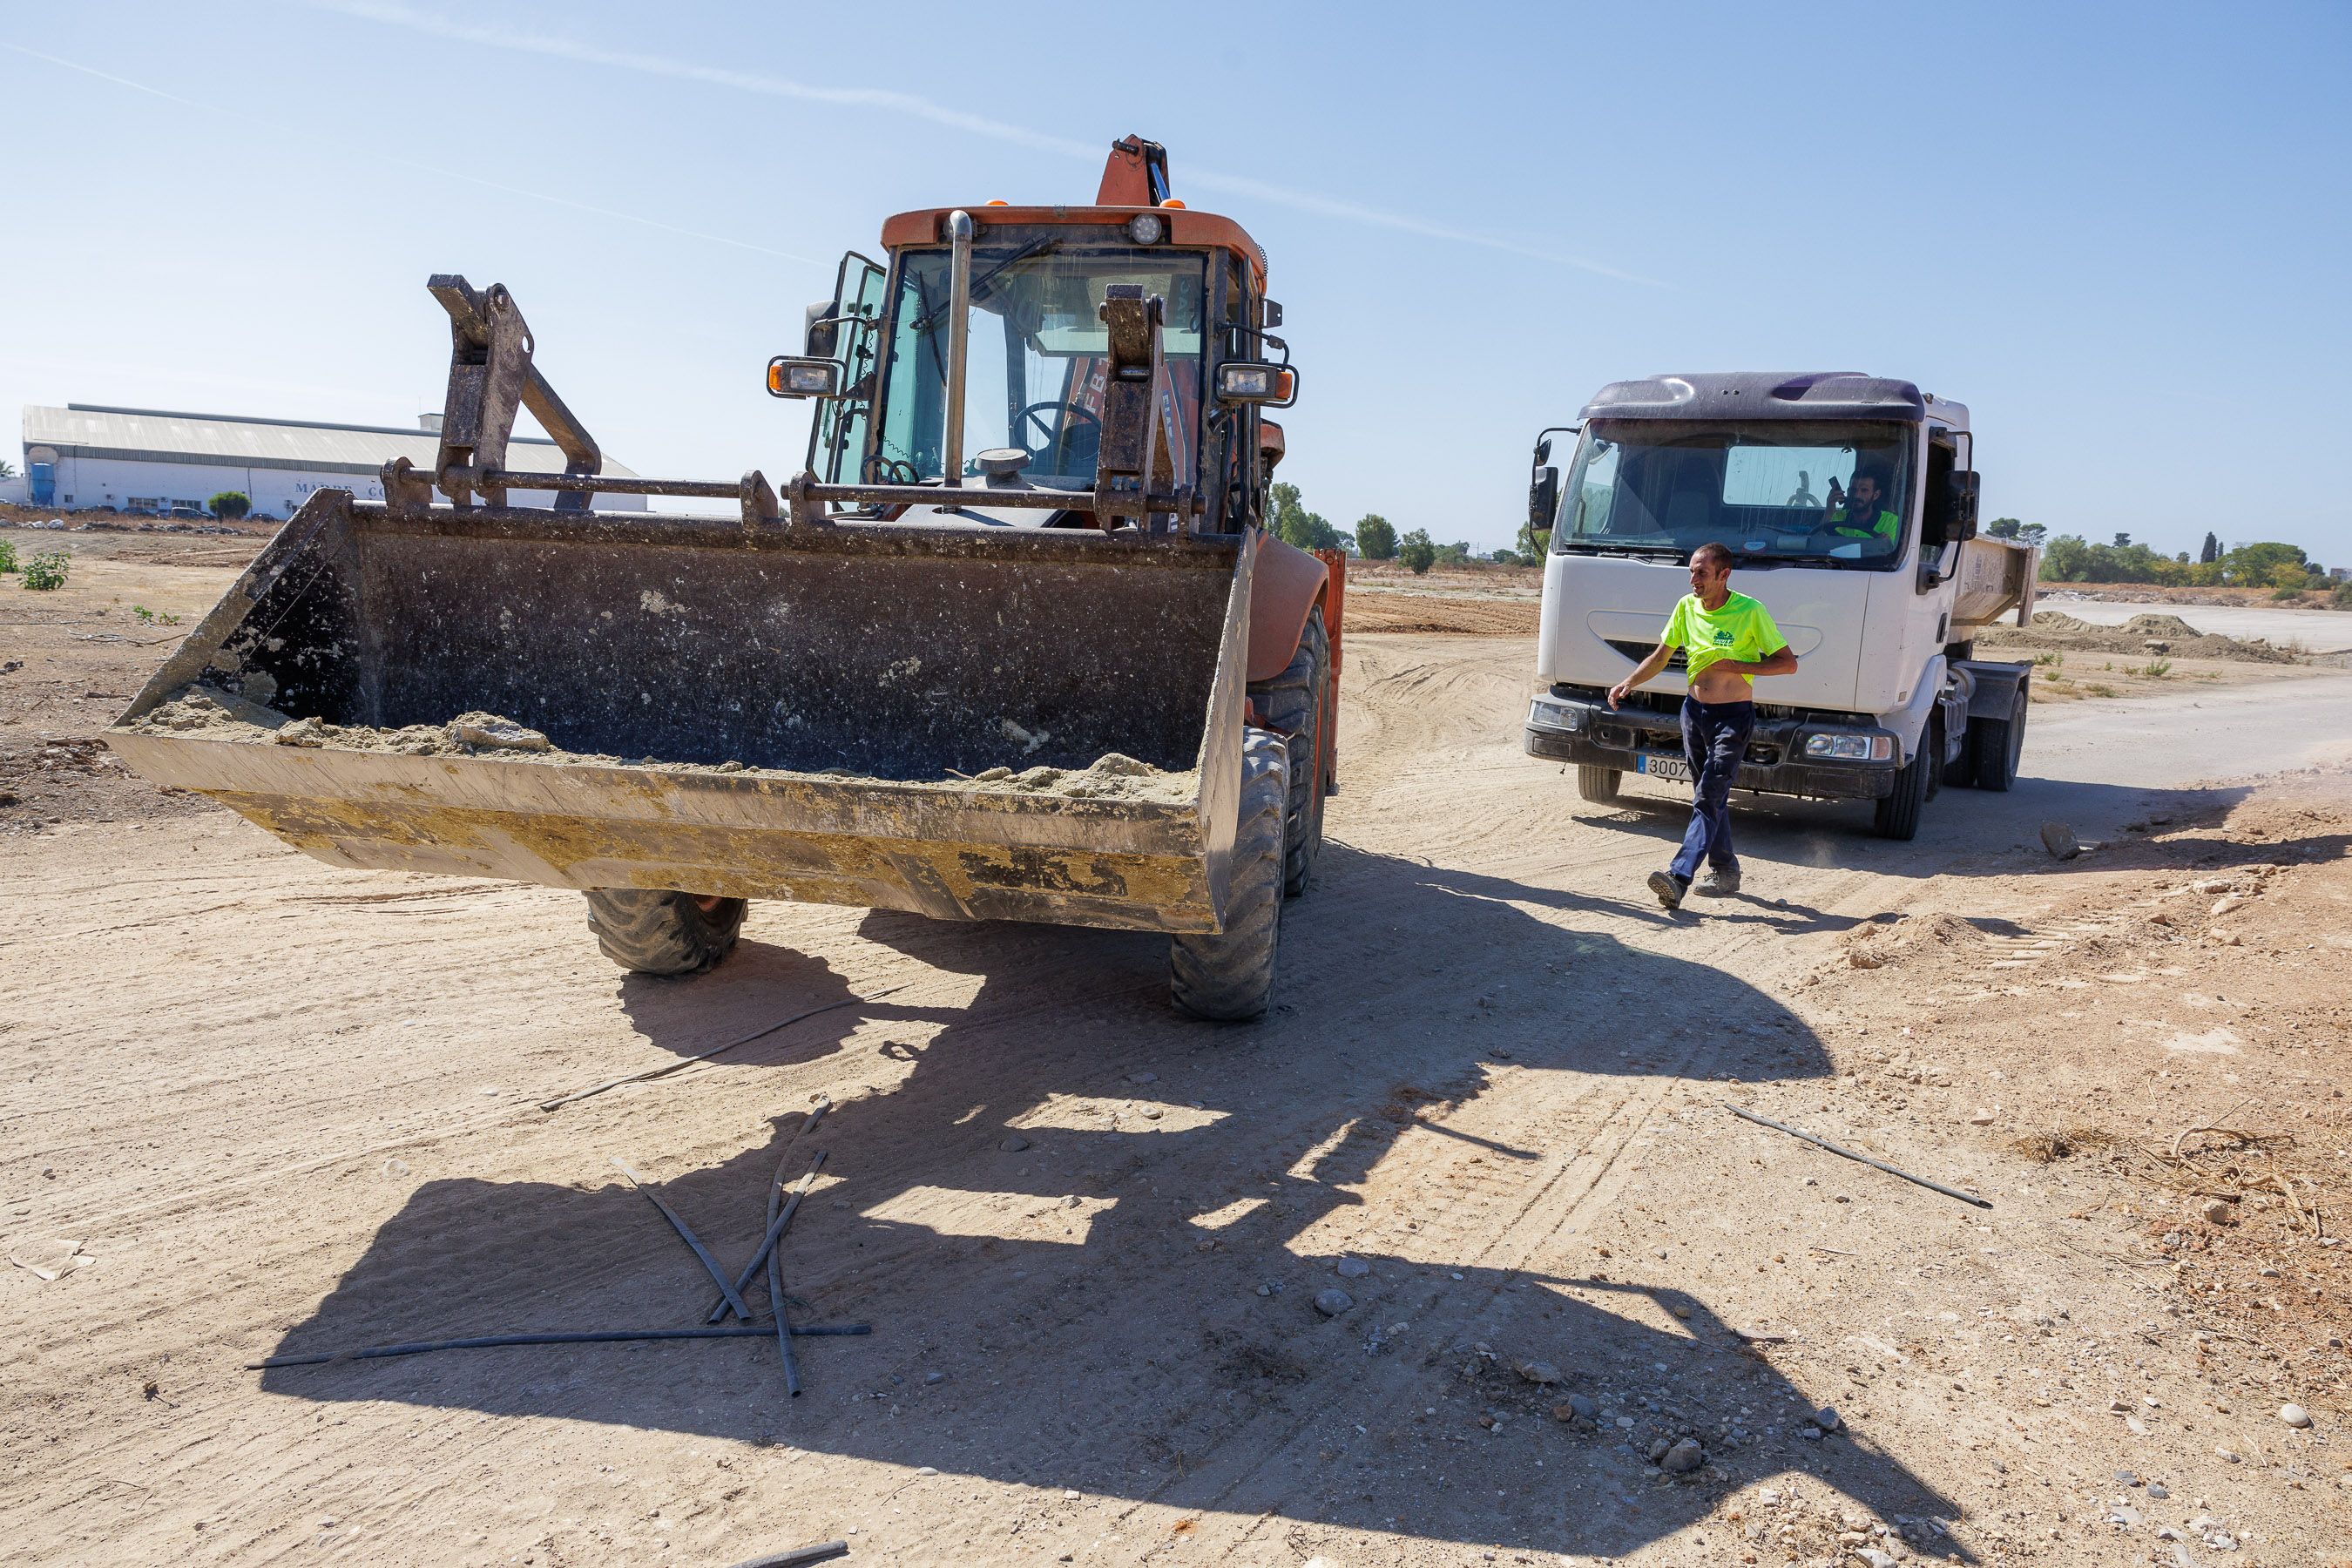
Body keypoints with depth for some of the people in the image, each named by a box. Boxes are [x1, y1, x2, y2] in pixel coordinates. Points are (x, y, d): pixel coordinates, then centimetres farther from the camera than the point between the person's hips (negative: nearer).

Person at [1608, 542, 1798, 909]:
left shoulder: (1750, 611, -12)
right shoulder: (1686, 608, 2)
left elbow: (1788, 663, -7)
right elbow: (1660, 656, 12)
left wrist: (1739, 666, -18)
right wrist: (1629, 682, -5)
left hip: (1734, 715, -6)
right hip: (1694, 711, 6)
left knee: (1707, 800, -14)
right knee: (1711, 798, 15)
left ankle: (1678, 878, -25)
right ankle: (1725, 873, 29)